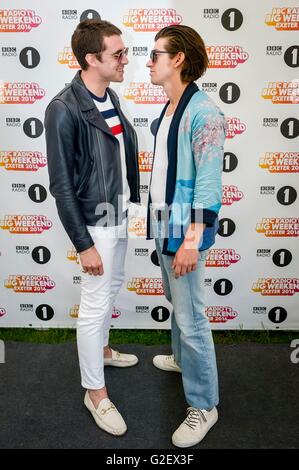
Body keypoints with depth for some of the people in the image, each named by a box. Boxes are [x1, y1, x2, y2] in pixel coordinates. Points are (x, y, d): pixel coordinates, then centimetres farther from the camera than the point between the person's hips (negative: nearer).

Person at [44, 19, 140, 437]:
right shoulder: (64, 109, -21)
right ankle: (95, 392, 24)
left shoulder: (110, 96, 4)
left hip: (119, 214, 9)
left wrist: (132, 201, 14)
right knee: (95, 305, 4)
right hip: (96, 222, -8)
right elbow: (61, 185, -20)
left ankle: (102, 350, 48)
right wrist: (83, 244, -19)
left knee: (112, 288, 23)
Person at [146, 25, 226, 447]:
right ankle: (182, 358, 46)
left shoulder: (203, 113, -16)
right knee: (176, 302, 23)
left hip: (184, 228, -9)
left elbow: (208, 183, -20)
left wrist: (192, 240, -23)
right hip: (163, 223, 9)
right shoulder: (168, 109, 12)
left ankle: (203, 405, 16)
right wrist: (159, 221, 19)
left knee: (191, 316, -1)